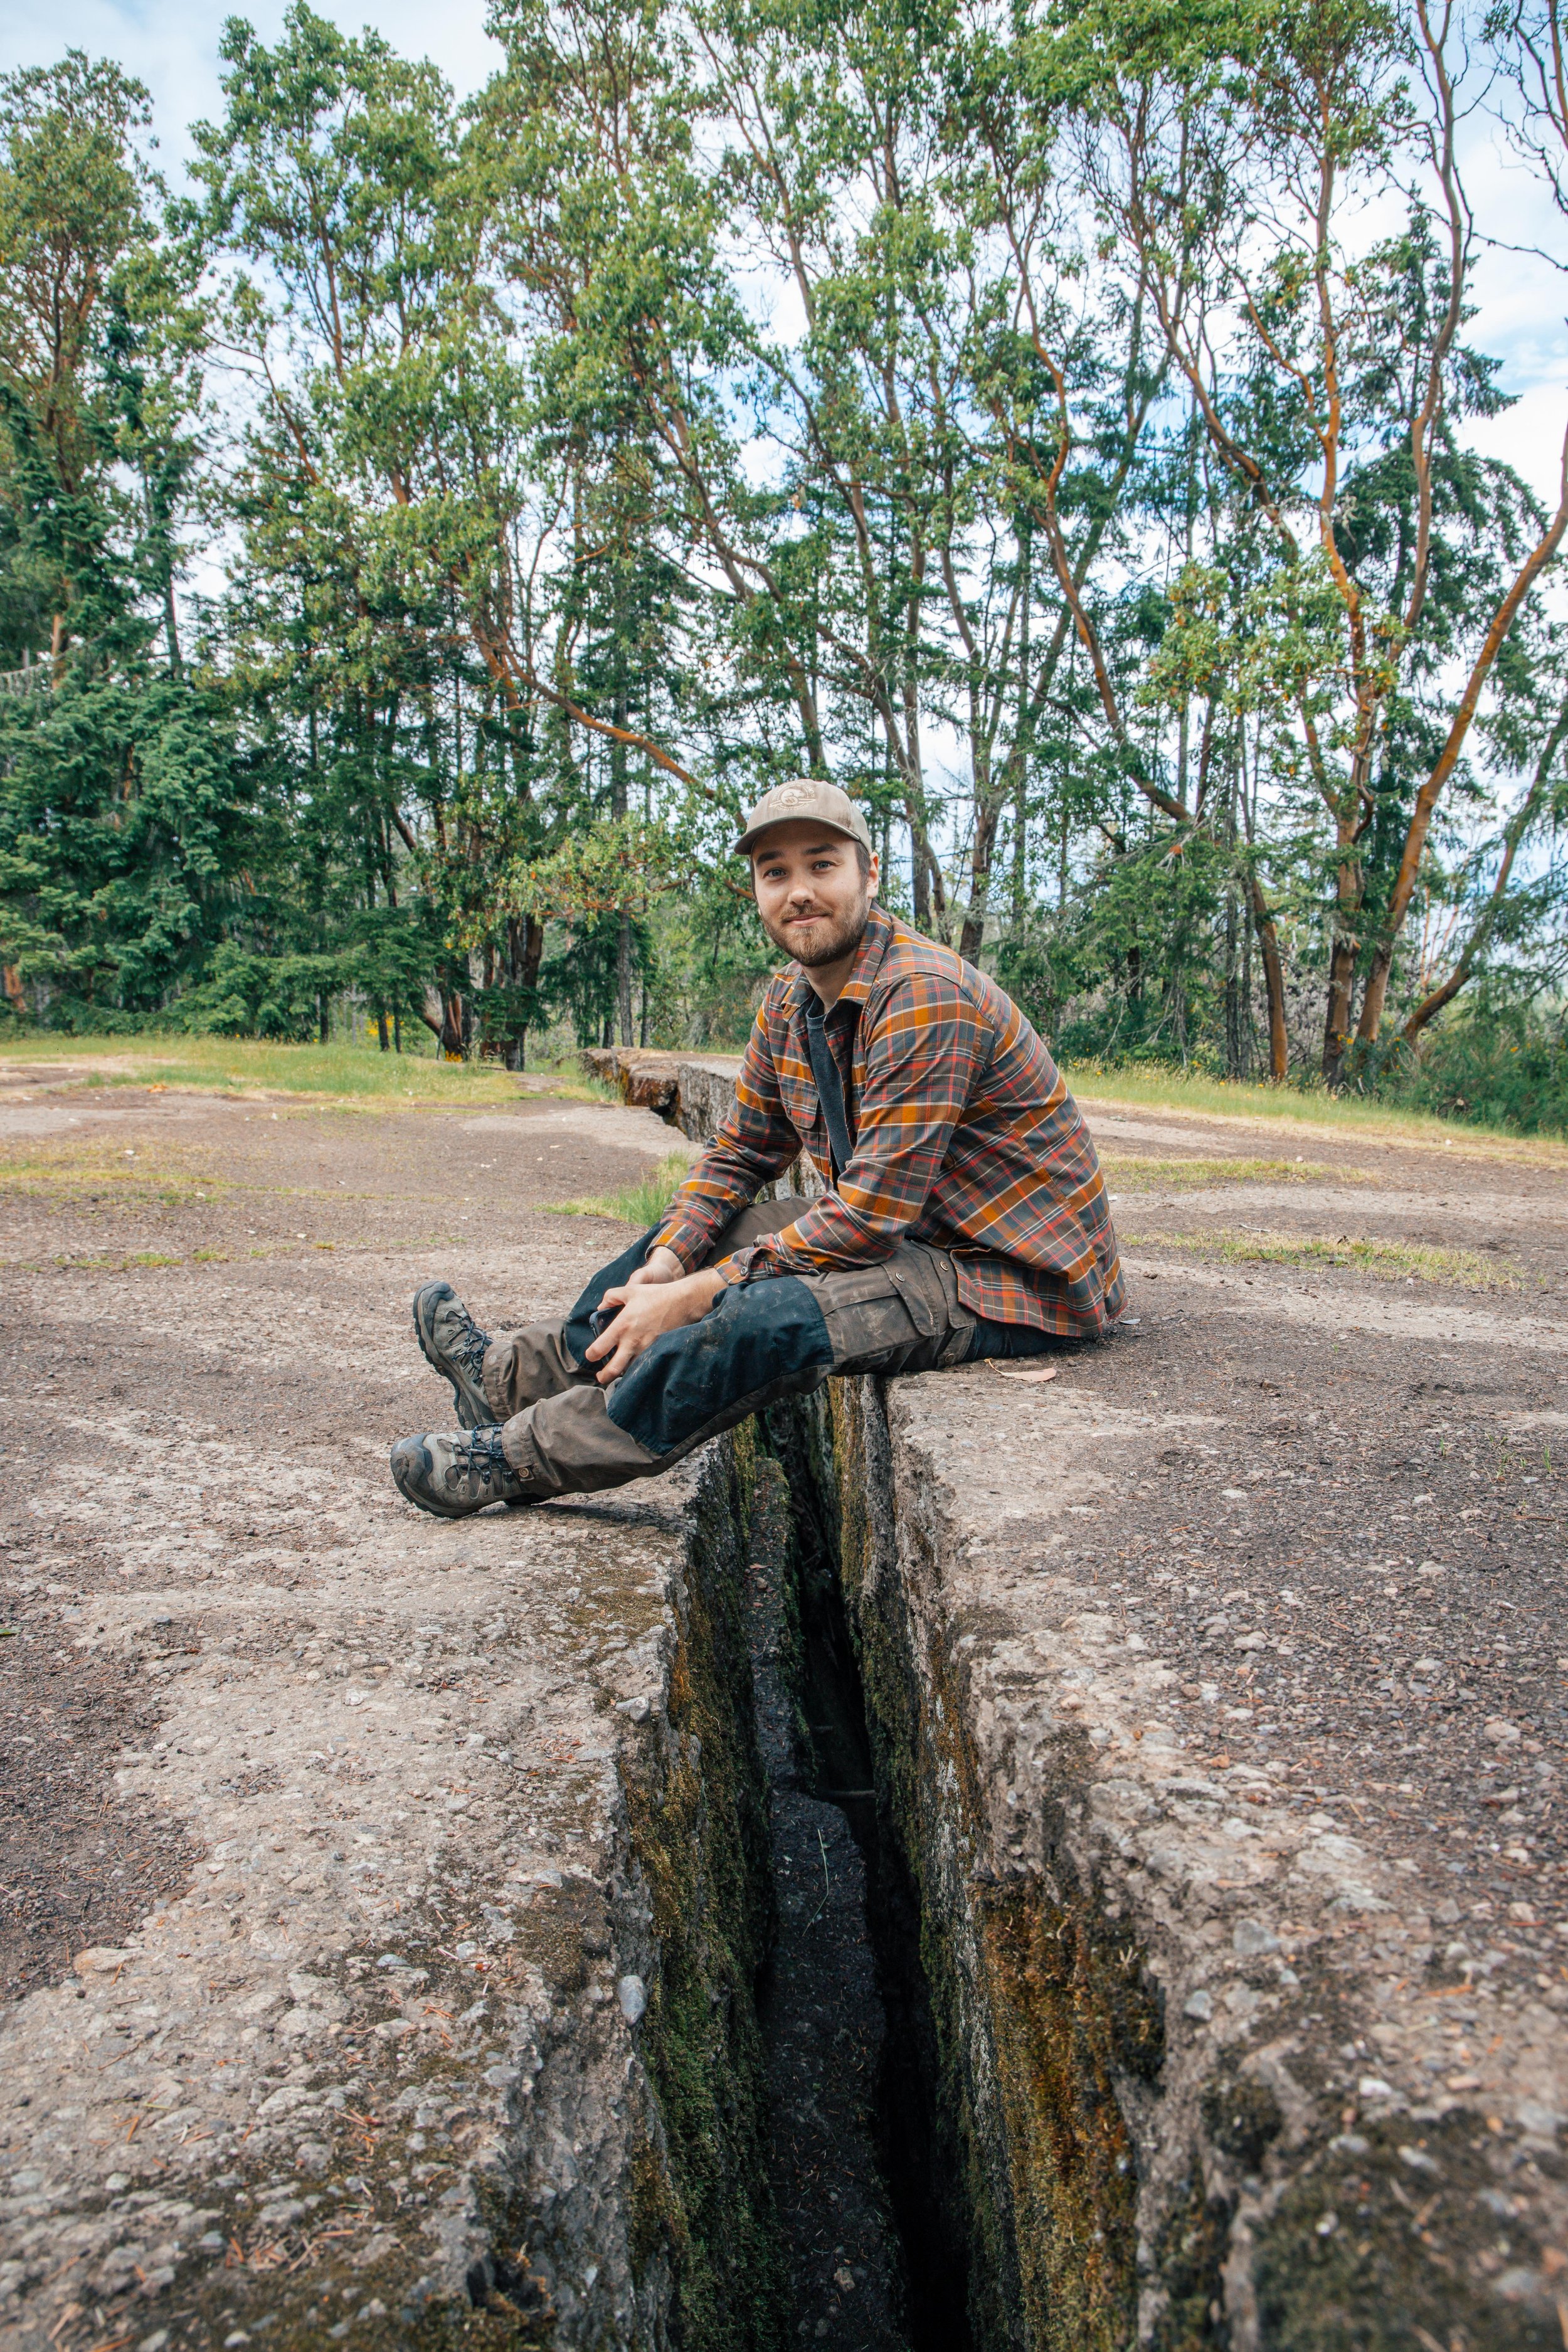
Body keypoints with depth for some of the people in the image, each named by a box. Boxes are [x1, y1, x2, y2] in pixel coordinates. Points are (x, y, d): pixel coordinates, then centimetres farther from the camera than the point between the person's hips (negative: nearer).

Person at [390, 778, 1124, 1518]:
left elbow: (873, 1213, -27)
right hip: (911, 1234, 9)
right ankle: (515, 1374, 21)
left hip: (1013, 1278, -9)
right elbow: (739, 1153, 11)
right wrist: (668, 1261, -7)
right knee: (697, 1227, 10)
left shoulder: (926, 998, -23)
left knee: (774, 1317, -29)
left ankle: (520, 1457, -14)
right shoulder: (789, 1001, 5)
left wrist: (691, 1297, -24)